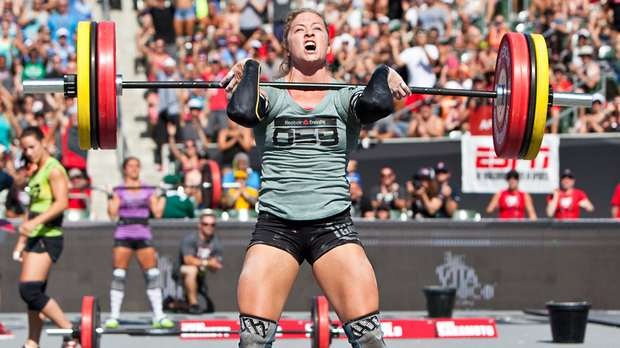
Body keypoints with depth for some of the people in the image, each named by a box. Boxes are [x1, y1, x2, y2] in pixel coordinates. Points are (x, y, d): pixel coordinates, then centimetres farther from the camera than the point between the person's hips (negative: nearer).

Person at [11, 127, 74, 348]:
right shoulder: (36, 173, 19)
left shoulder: (54, 170, -9)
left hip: (48, 238, -10)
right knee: (32, 294, 9)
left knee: (30, 291, -17)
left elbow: (61, 203, -21)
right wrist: (21, 242, 22)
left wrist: (34, 222, -31)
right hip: (35, 238, 10)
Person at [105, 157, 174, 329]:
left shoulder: (149, 190, 11)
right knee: (119, 275, -3)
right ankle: (113, 316, 0)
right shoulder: (119, 191, 6)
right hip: (123, 235, -2)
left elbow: (157, 213, 4)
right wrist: (110, 196, -11)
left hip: (144, 235, 2)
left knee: (152, 274, -3)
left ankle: (159, 316, -1)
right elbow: (112, 213, -4)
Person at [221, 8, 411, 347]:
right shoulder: (271, 95, 8)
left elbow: (376, 105, -15)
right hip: (275, 225, 0)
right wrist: (249, 71, -1)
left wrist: (384, 75, 1)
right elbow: (241, 111, -15)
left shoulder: (344, 97, 9)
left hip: (333, 225, 0)